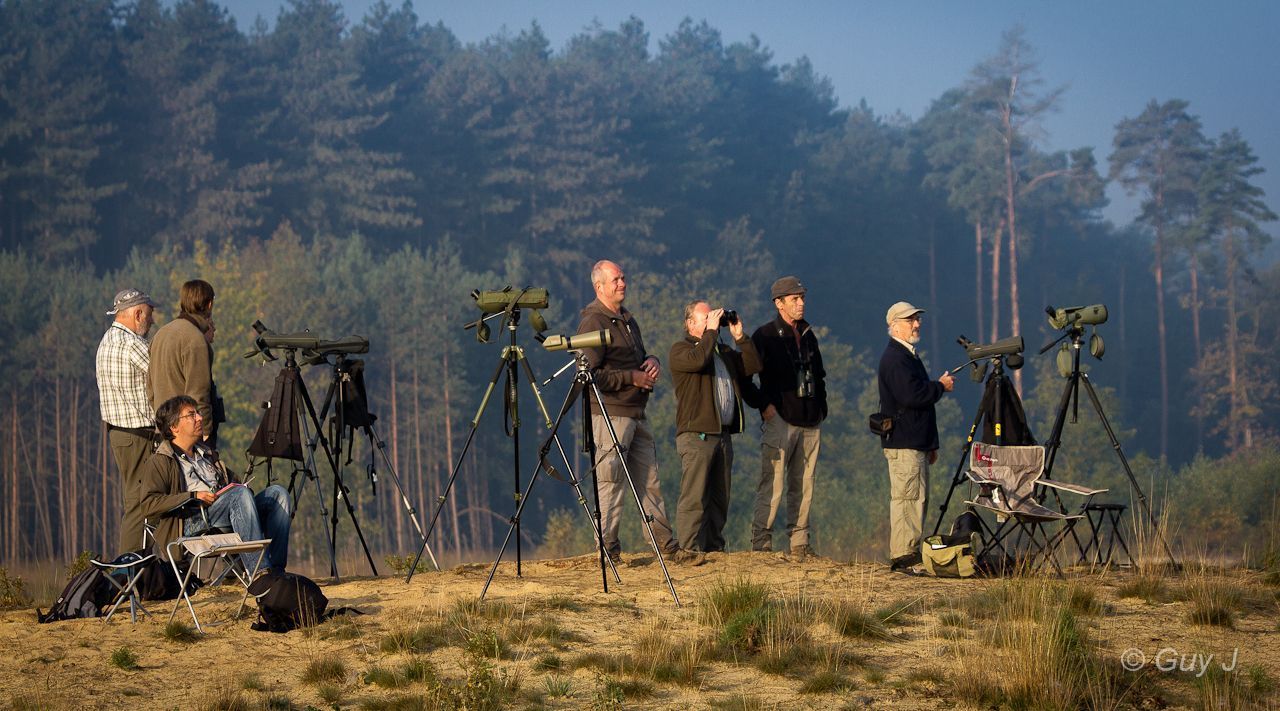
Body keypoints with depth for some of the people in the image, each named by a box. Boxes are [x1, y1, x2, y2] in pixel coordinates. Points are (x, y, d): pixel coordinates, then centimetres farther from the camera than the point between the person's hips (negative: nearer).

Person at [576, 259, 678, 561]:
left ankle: (667, 544, 15)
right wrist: (631, 377, -15)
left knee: (649, 480, 11)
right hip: (610, 414, -9)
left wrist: (651, 362, 6)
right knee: (611, 481, -7)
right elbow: (590, 374, -18)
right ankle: (607, 546, -3)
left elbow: (640, 355, 30)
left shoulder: (627, 319, 18)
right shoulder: (593, 323, -10)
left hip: (636, 413, 9)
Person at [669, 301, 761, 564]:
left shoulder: (724, 352, 23)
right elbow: (697, 360, -22)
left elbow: (752, 367, 16)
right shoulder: (680, 350, 0)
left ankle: (714, 547, 13)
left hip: (723, 433, 8)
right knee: (694, 495, -12)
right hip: (696, 434, -8)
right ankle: (690, 550, -14)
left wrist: (740, 337, 9)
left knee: (720, 498, 8)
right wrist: (711, 332, -13)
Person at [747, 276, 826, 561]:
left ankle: (799, 543, 12)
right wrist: (763, 404, -11)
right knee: (772, 486, -10)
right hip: (780, 420, -7)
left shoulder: (808, 335, 17)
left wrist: (820, 408, 18)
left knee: (803, 487, 8)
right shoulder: (765, 336, -4)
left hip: (810, 423, 7)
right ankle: (761, 545, -9)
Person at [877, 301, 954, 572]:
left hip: (916, 441, 11)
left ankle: (910, 554, 14)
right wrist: (941, 386, -8)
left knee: (917, 498, 11)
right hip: (903, 442, -11)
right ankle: (903, 557, -12)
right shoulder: (894, 359, -13)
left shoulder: (908, 356, 21)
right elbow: (911, 396, -24)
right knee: (907, 498, -12)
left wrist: (931, 443, 25)